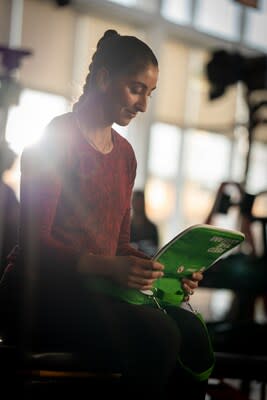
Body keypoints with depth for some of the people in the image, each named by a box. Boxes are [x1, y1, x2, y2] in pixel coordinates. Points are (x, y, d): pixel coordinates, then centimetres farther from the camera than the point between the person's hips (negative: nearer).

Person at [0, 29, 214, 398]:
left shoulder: (124, 153, 17)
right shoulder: (58, 138, -6)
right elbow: (34, 242, -13)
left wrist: (164, 271, 0)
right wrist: (108, 267, -26)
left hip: (102, 289, 7)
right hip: (45, 290, -7)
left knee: (192, 333, -18)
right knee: (157, 335, -29)